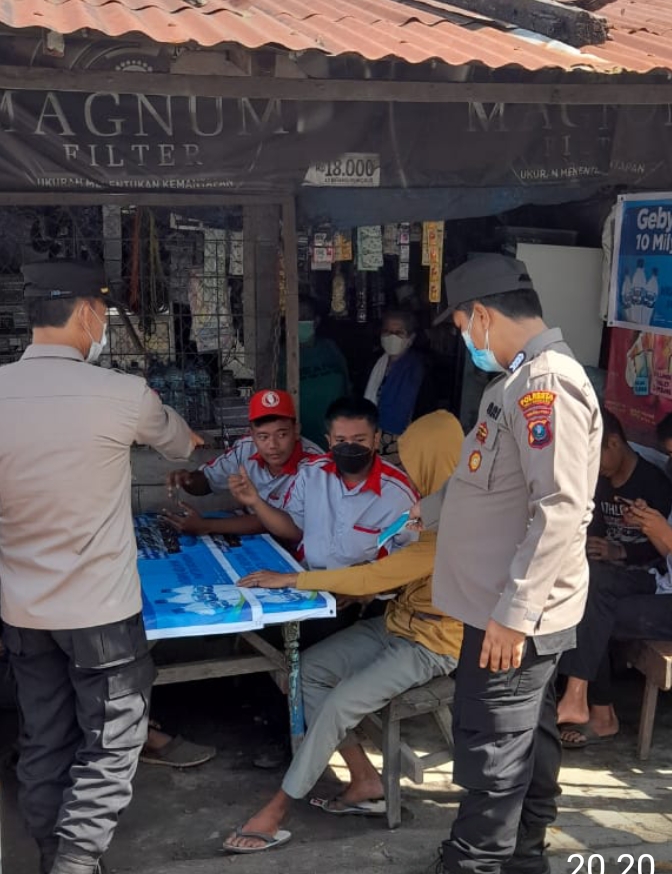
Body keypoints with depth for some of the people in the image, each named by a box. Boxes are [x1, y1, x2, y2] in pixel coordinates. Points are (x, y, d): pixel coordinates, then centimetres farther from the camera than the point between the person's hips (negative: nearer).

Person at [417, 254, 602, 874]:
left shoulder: (547, 384, -20)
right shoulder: (522, 380, 13)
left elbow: (562, 510, -26)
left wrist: (513, 614, -25)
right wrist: (429, 511, 35)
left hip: (517, 615, -10)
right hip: (510, 605, 10)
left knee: (492, 753, 2)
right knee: (527, 740, 20)